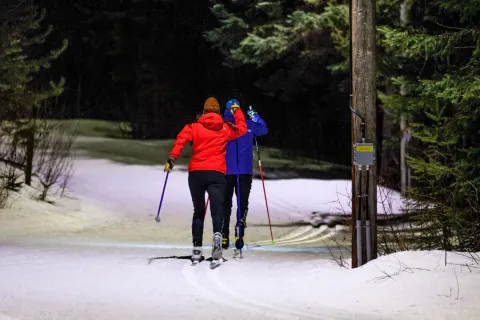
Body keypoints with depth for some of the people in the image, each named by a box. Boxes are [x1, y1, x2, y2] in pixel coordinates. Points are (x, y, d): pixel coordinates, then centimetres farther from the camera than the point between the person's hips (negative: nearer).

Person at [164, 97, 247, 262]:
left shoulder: (194, 127, 11)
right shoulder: (225, 129, 14)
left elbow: (181, 139, -6)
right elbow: (242, 129, 32)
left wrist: (172, 158, -13)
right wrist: (237, 111, 45)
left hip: (196, 173, 1)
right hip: (217, 174, -1)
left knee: (198, 212, 13)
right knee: (217, 210, -9)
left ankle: (197, 247, 8)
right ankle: (217, 234, -40)